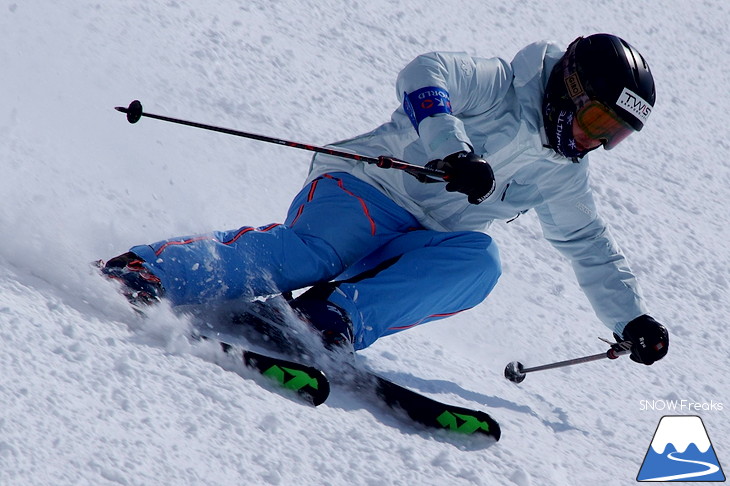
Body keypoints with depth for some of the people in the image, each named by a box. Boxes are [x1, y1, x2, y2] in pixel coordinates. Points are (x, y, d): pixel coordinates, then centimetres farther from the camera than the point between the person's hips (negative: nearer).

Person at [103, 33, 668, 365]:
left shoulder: (562, 178, 17)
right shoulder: (501, 86, -6)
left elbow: (592, 248, 29)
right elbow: (425, 75, -22)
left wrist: (631, 317, 24)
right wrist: (452, 150, -36)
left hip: (419, 247, 6)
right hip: (363, 187, -6)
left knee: (479, 261, -26)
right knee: (312, 253, -35)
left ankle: (342, 315, -36)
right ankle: (144, 271, -37)